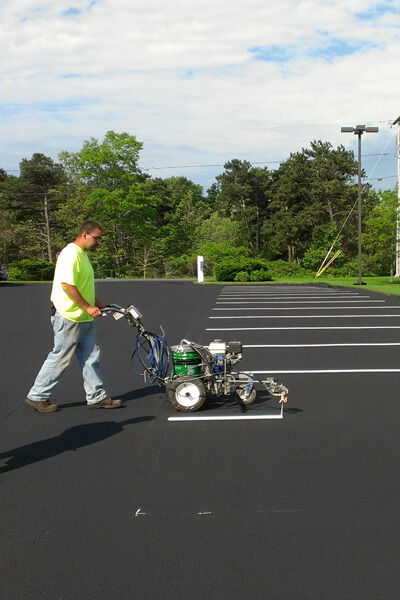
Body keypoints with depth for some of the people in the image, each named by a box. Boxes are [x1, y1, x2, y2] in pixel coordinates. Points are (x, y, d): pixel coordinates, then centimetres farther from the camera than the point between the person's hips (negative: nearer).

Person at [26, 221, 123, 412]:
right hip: (69, 317, -10)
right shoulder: (71, 254, -16)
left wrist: (99, 304, 22)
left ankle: (97, 397, 17)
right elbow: (67, 285, -24)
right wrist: (88, 307, -21)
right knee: (60, 358, -1)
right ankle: (37, 396, 12)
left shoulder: (82, 254, 17)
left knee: (91, 357, 10)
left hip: (84, 318, 10)